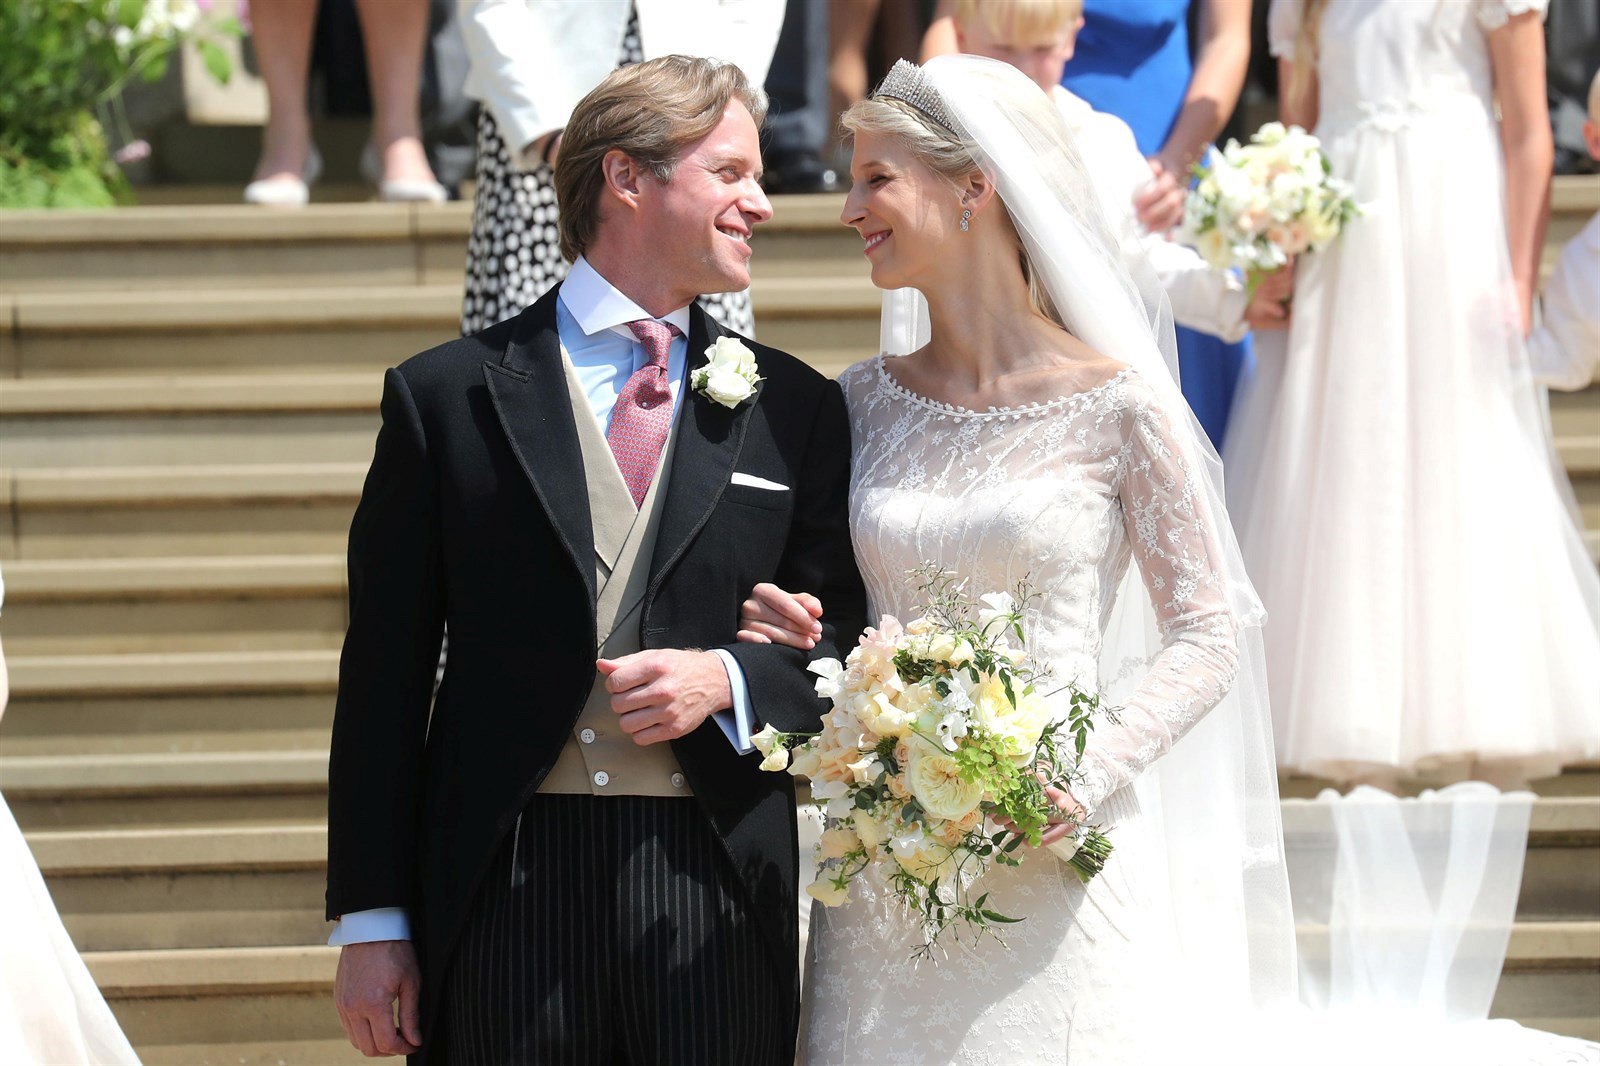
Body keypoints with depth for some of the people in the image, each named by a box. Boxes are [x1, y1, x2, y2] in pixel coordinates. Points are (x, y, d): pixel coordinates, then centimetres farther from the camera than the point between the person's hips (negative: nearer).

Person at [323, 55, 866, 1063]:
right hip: (504, 891, -1)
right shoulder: (448, 395, 4)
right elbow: (385, 673, 3)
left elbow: (846, 641, 11)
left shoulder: (794, 408, 10)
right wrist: (371, 921, -1)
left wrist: (726, 680, -10)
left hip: (715, 895, 1)